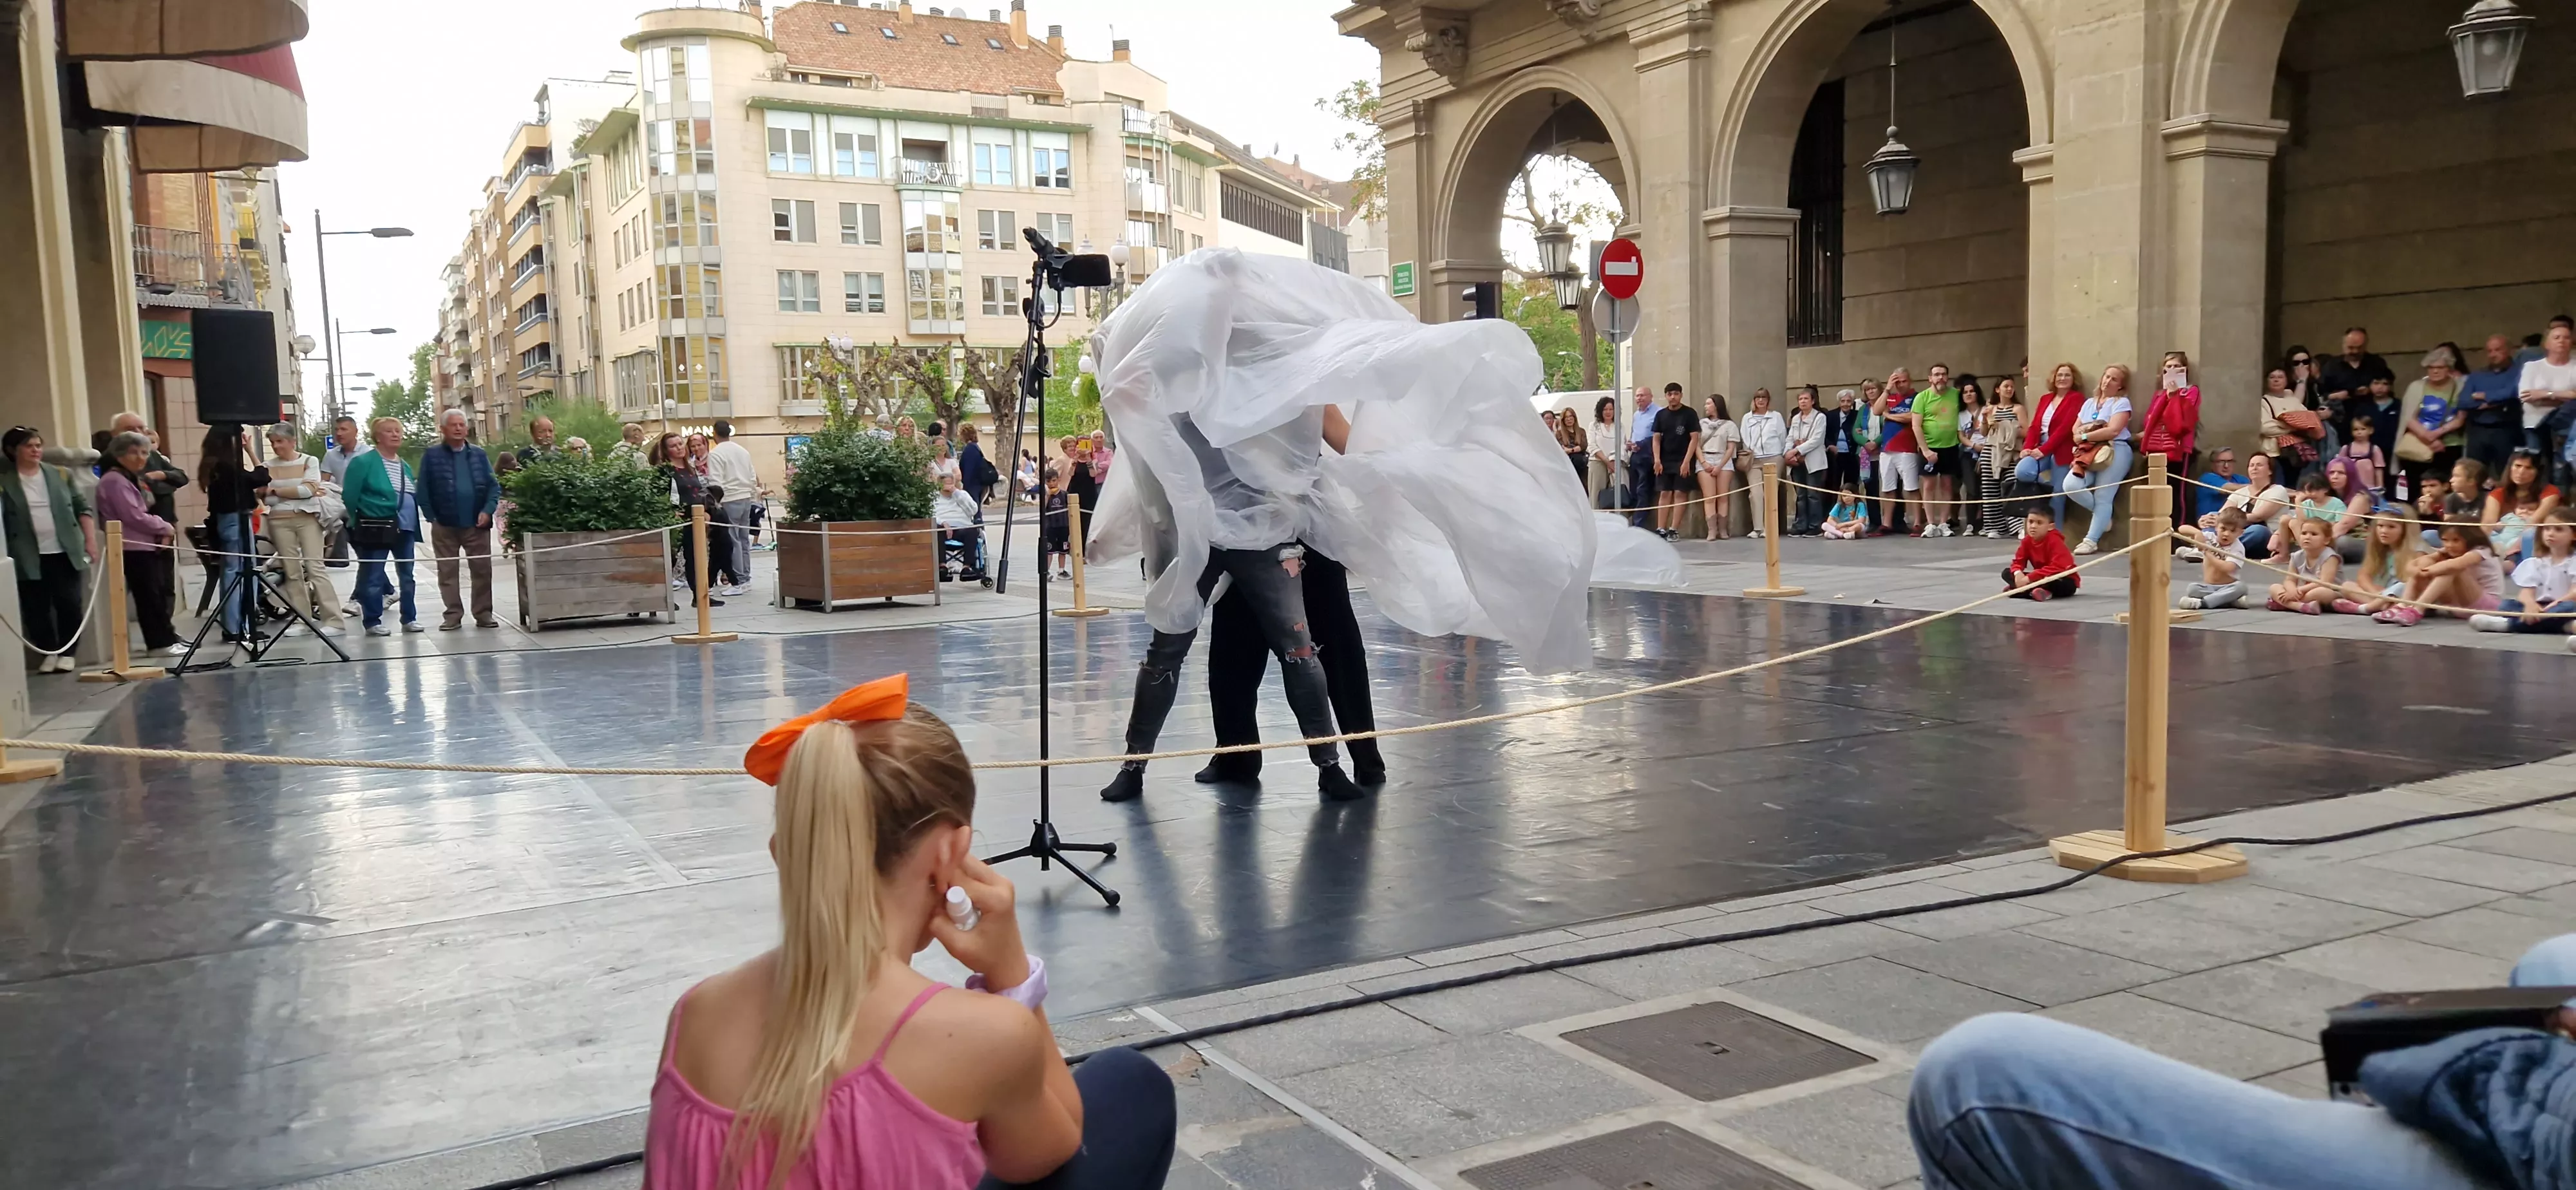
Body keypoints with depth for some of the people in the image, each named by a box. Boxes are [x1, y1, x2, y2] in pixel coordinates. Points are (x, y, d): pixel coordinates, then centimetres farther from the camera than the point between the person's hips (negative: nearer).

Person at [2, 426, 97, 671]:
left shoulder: (61, 475, 7)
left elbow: (83, 508, 9)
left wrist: (90, 539, 1)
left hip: (65, 553, 1)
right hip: (29, 558, -1)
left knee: (69, 604, 0)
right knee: (36, 609, 2)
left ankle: (66, 653, 12)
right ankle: (49, 653, 15)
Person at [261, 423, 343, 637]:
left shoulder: (310, 461, 0)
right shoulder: (269, 466, 6)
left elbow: (308, 490, -13)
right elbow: (268, 499, 0)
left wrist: (276, 491, -6)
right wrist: (297, 493, -8)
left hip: (308, 518, -3)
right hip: (279, 521, 3)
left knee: (316, 568, -8)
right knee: (292, 572, 4)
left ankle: (333, 621, -10)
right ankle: (302, 620, 9)